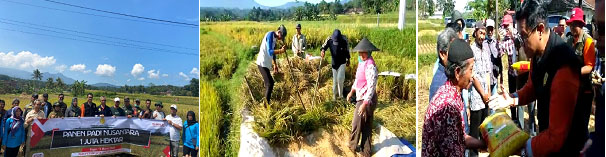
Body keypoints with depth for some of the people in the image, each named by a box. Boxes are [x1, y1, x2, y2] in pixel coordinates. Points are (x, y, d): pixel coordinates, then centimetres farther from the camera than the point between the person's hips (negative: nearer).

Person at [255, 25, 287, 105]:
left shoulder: (274, 38, 13)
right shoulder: (270, 35, -16)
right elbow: (270, 52, -26)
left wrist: (275, 64, 20)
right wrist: (280, 51, -39)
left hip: (266, 64, 10)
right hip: (263, 63, -10)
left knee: (269, 83, 15)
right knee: (269, 84, -13)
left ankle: (267, 101, 25)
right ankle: (266, 104, -8)